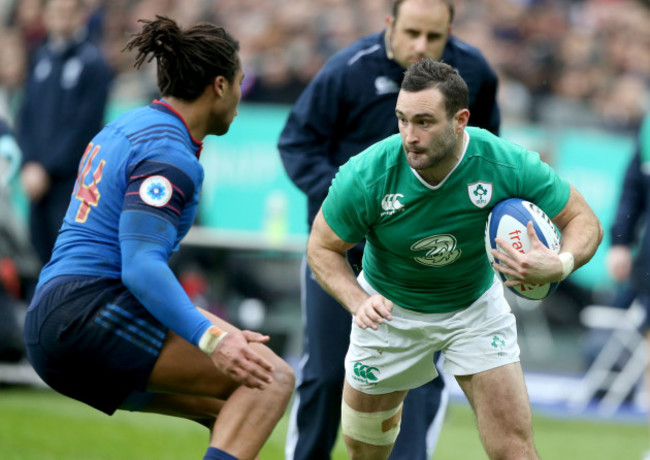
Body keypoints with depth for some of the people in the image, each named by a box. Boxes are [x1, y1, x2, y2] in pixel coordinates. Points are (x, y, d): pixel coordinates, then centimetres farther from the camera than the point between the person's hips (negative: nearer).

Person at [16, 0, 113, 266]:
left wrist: (48, 169, -12)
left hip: (72, 177, -6)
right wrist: (29, 164, -3)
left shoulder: (93, 62, -7)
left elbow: (86, 126, -11)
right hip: (38, 177, 6)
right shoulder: (40, 59, 11)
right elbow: (26, 115, 12)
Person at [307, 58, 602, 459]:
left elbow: (584, 220, -18)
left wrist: (560, 265, -40)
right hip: (390, 309, 1)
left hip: (476, 306, 0)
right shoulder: (366, 176, -29)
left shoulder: (508, 165, -29)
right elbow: (322, 248, -13)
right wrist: (358, 302, -31)